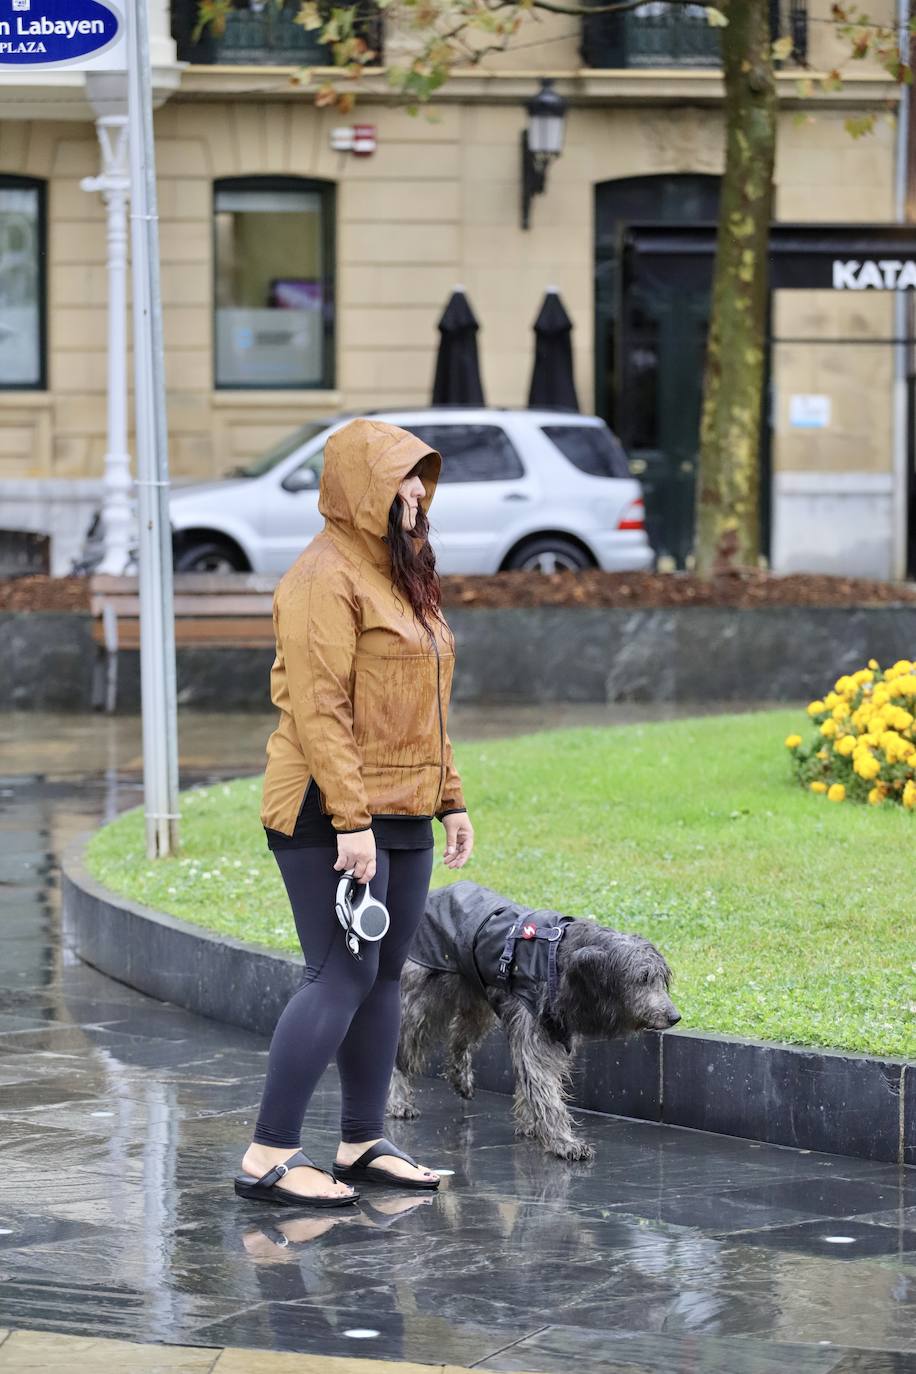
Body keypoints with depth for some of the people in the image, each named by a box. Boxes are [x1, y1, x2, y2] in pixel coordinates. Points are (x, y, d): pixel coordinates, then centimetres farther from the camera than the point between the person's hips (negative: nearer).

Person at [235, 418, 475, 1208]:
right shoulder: (325, 578, -13)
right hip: (331, 815, -9)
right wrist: (352, 821, -23)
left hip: (401, 815, 9)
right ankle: (268, 1157, -10)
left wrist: (450, 800, 18)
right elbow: (318, 707, -19)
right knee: (343, 976, -12)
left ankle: (364, 1142, 18)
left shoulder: (399, 574, 18)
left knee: (385, 976, 10)